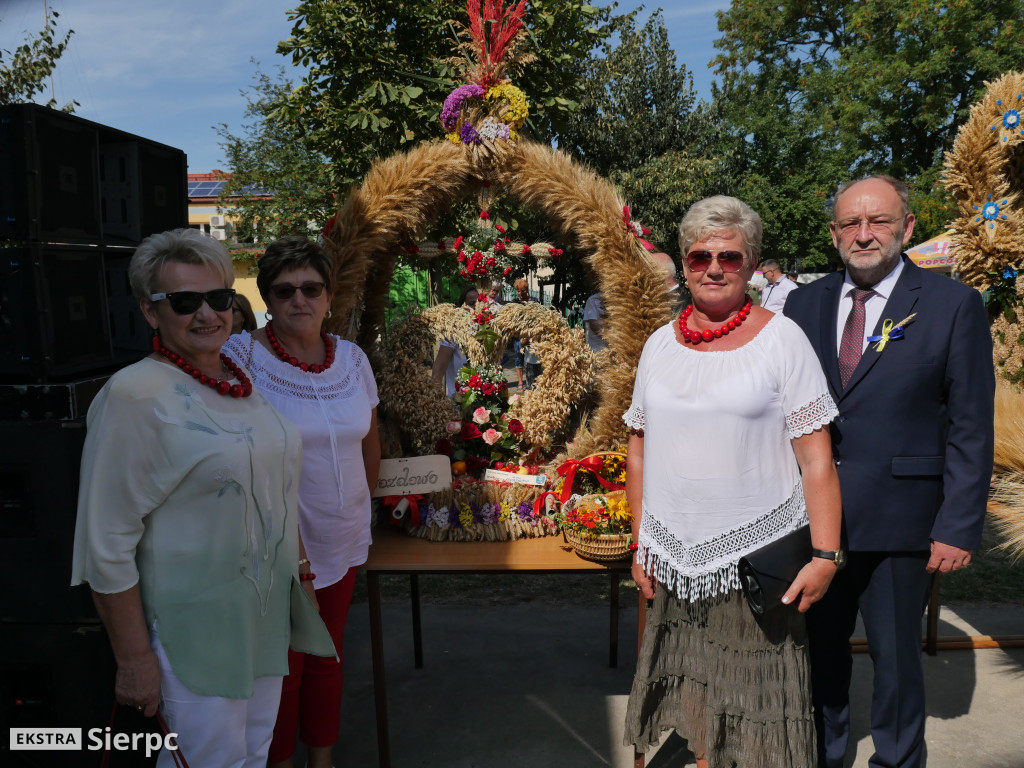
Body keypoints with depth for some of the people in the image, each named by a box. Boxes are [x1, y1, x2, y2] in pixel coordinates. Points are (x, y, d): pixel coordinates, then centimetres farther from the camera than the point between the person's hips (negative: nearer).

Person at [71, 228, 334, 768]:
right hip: (194, 621, -7)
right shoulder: (135, 395, -19)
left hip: (266, 611, 7)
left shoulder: (242, 379, 3)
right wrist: (133, 658, -16)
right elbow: (106, 545, -18)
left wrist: (295, 552, 16)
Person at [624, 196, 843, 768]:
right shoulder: (661, 344, 6)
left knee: (757, 715, 8)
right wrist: (641, 545, 8)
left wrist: (825, 555, -14)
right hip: (678, 558, 4)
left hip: (757, 555, -3)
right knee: (697, 699, 15)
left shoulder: (782, 339, -6)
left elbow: (816, 458, -8)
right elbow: (640, 450, 11)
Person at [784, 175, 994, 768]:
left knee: (896, 654, 13)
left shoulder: (954, 305, -4)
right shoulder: (804, 304, 5)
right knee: (820, 645, 18)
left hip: (898, 520, -3)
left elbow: (971, 429, -6)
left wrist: (959, 527, -10)